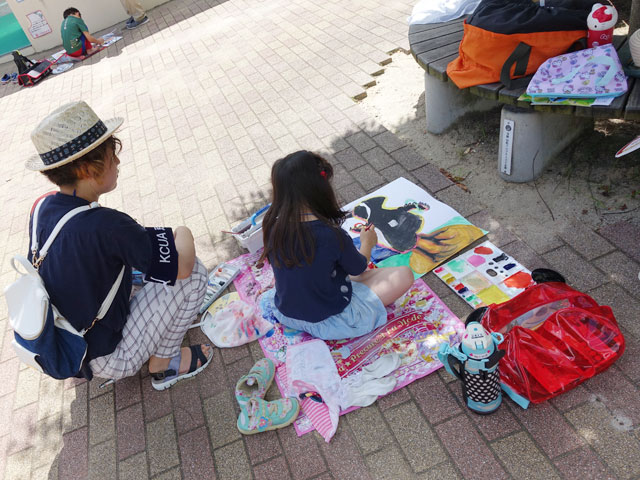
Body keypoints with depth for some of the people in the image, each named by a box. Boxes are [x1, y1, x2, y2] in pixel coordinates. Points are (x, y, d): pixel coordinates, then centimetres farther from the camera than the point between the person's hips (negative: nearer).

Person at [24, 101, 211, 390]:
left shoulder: (42, 209, -6)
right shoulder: (105, 225, -32)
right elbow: (182, 266, -28)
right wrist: (183, 236, -6)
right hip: (106, 361, -8)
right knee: (194, 271, -12)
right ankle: (163, 365, 5)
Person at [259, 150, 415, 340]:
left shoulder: (272, 226, -16)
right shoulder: (332, 235, -30)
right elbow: (358, 269, -9)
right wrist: (367, 243, 13)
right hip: (327, 324, -5)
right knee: (404, 275, -3)